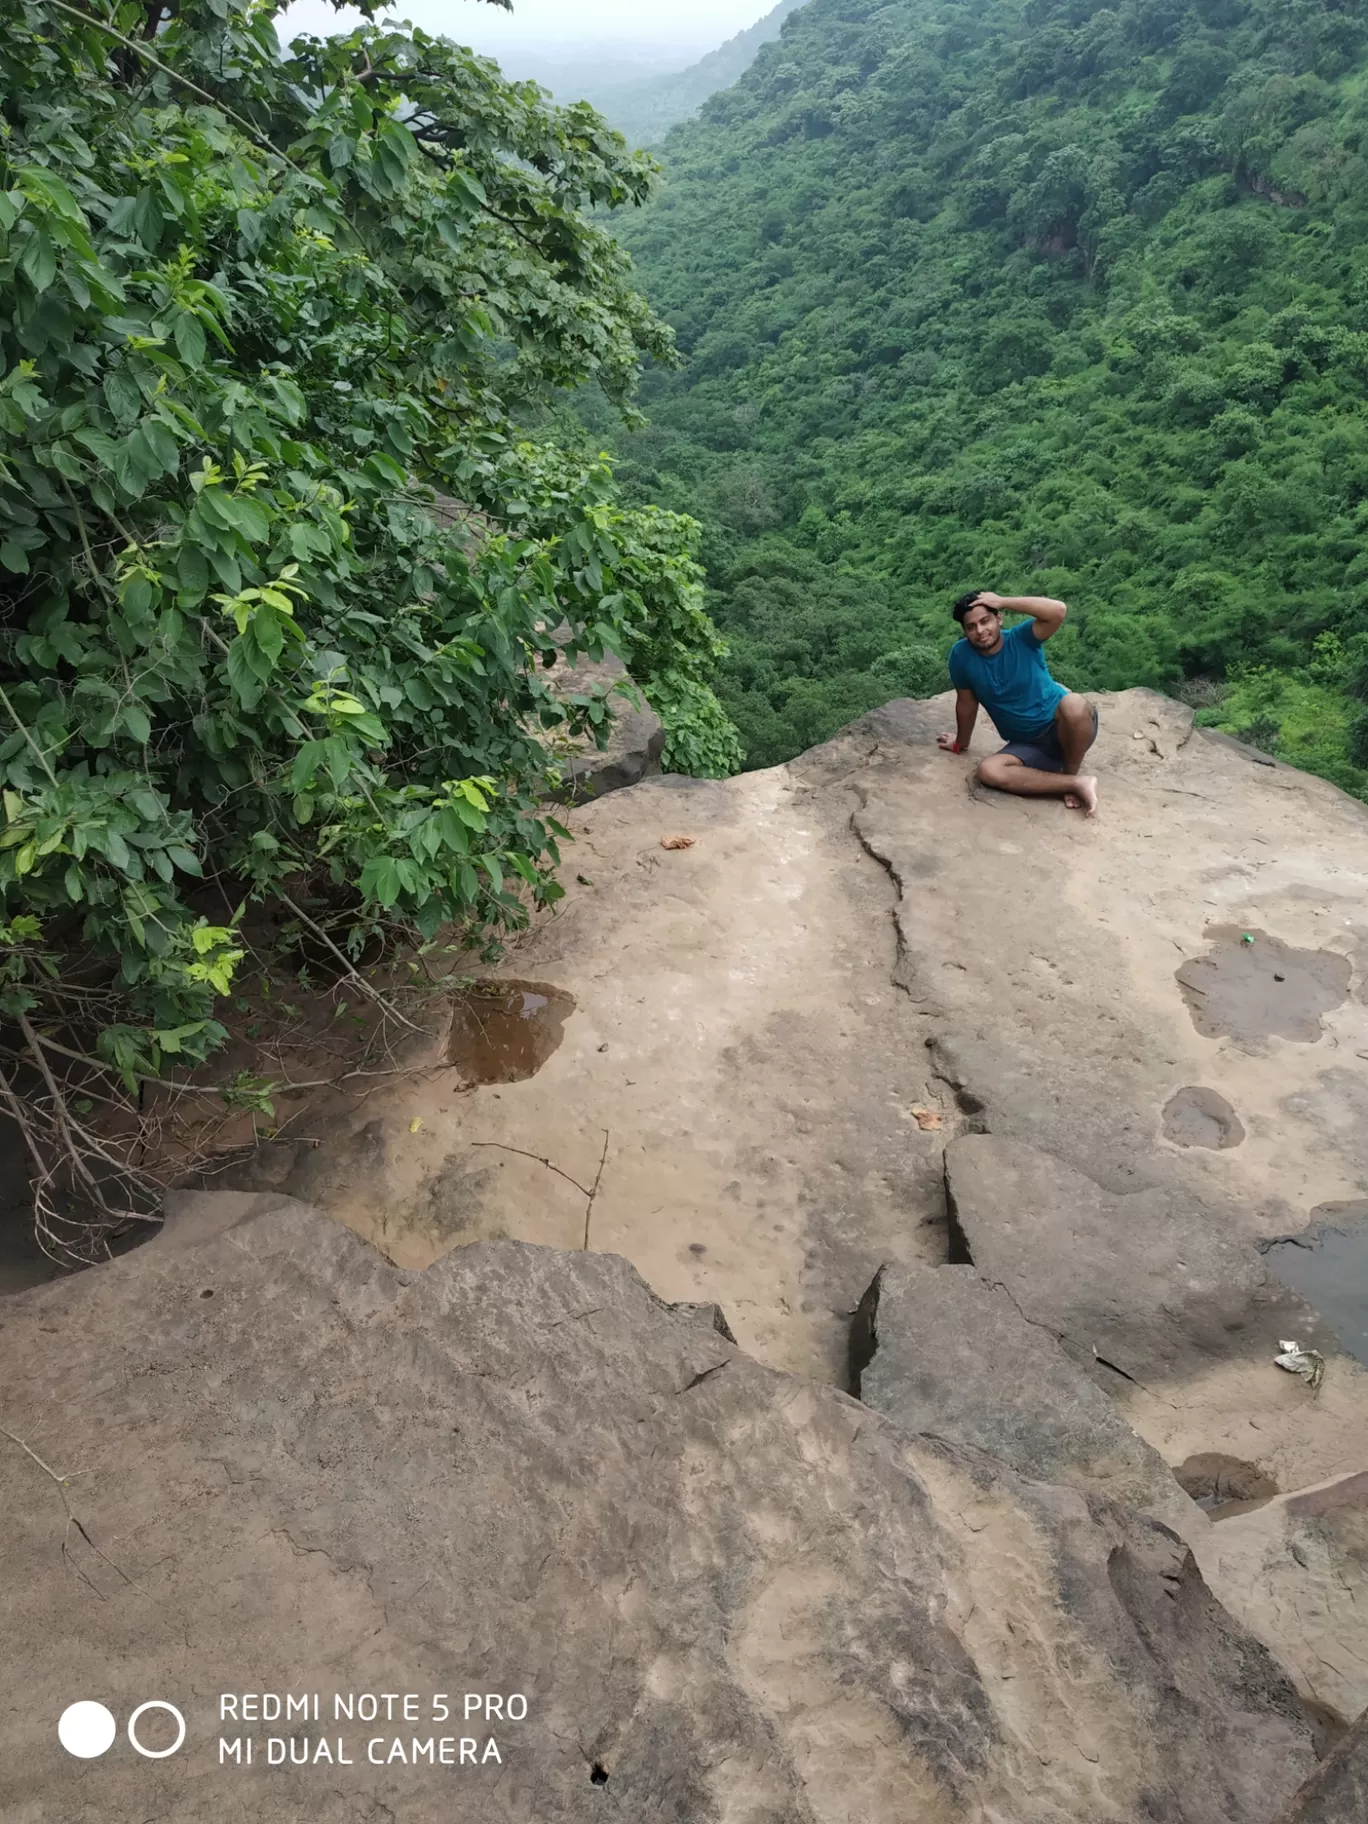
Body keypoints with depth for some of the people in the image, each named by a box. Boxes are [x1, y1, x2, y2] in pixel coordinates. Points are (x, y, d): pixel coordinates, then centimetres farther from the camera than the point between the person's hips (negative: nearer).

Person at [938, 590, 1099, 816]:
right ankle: (1076, 784, -17)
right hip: (1028, 744, 3)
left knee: (1074, 704, -38)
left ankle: (1072, 773, -9)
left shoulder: (1022, 638, -13)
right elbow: (966, 703, 8)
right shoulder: (961, 655, -8)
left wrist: (1002, 601, -26)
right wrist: (961, 744, 20)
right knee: (988, 771, -26)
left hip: (1061, 728, -3)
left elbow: (1058, 611, -33)